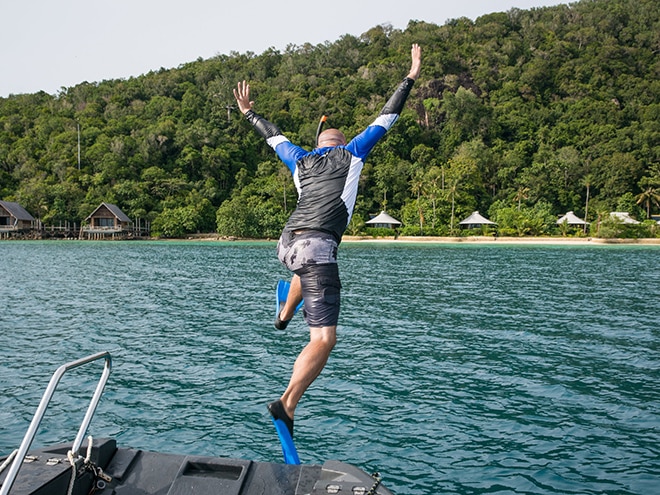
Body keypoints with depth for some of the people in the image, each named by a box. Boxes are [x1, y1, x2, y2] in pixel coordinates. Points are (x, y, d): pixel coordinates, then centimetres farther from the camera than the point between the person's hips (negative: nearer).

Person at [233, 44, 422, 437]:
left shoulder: (300, 162, 24)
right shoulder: (350, 154, 14)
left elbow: (275, 136, 39)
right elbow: (386, 118, 18)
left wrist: (248, 112, 55)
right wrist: (412, 77, 27)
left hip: (287, 245, 7)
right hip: (317, 245, -6)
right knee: (324, 339, -9)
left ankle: (284, 315, 53)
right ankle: (288, 403, -24)